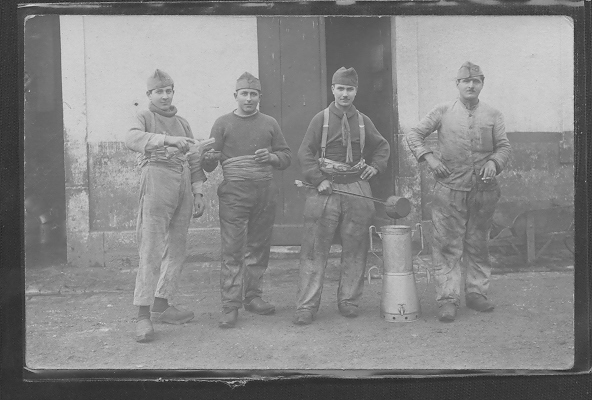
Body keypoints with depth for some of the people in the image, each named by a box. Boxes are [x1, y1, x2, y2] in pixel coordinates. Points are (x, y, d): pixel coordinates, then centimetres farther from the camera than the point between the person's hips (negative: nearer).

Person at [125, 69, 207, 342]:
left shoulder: (182, 123, 23)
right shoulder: (144, 118, 6)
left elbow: (194, 161, 21)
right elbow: (132, 139, -17)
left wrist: (198, 192, 12)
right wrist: (168, 140, -30)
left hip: (184, 187, 6)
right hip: (157, 184, -6)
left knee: (177, 248, 7)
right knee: (151, 250, -10)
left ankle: (161, 306, 16)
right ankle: (143, 315, -10)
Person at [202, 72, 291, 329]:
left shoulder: (270, 124, 15)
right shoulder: (223, 123, 8)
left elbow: (286, 157, 16)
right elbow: (208, 165, 6)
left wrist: (271, 157, -4)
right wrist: (210, 157, -17)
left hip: (265, 192, 3)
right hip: (234, 193, -3)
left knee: (259, 247, 6)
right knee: (232, 250, -7)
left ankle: (252, 297, 18)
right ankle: (230, 306, -4)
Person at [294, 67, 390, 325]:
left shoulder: (363, 121, 10)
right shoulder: (321, 119, 2)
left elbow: (383, 146, 25)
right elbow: (305, 153, -2)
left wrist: (375, 166, 7)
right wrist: (319, 180, -13)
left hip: (358, 188, 3)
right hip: (326, 188, -3)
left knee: (355, 248, 5)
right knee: (315, 249, -4)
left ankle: (348, 301, 17)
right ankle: (306, 306, -1)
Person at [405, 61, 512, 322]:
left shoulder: (493, 116, 9)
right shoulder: (443, 112, 4)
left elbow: (504, 146, 10)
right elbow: (413, 135, 7)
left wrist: (494, 162, -10)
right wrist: (429, 157, -7)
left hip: (483, 191, 2)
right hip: (450, 190, -2)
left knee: (478, 245, 11)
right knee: (447, 246, -3)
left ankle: (476, 293, 22)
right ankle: (447, 299, 1)